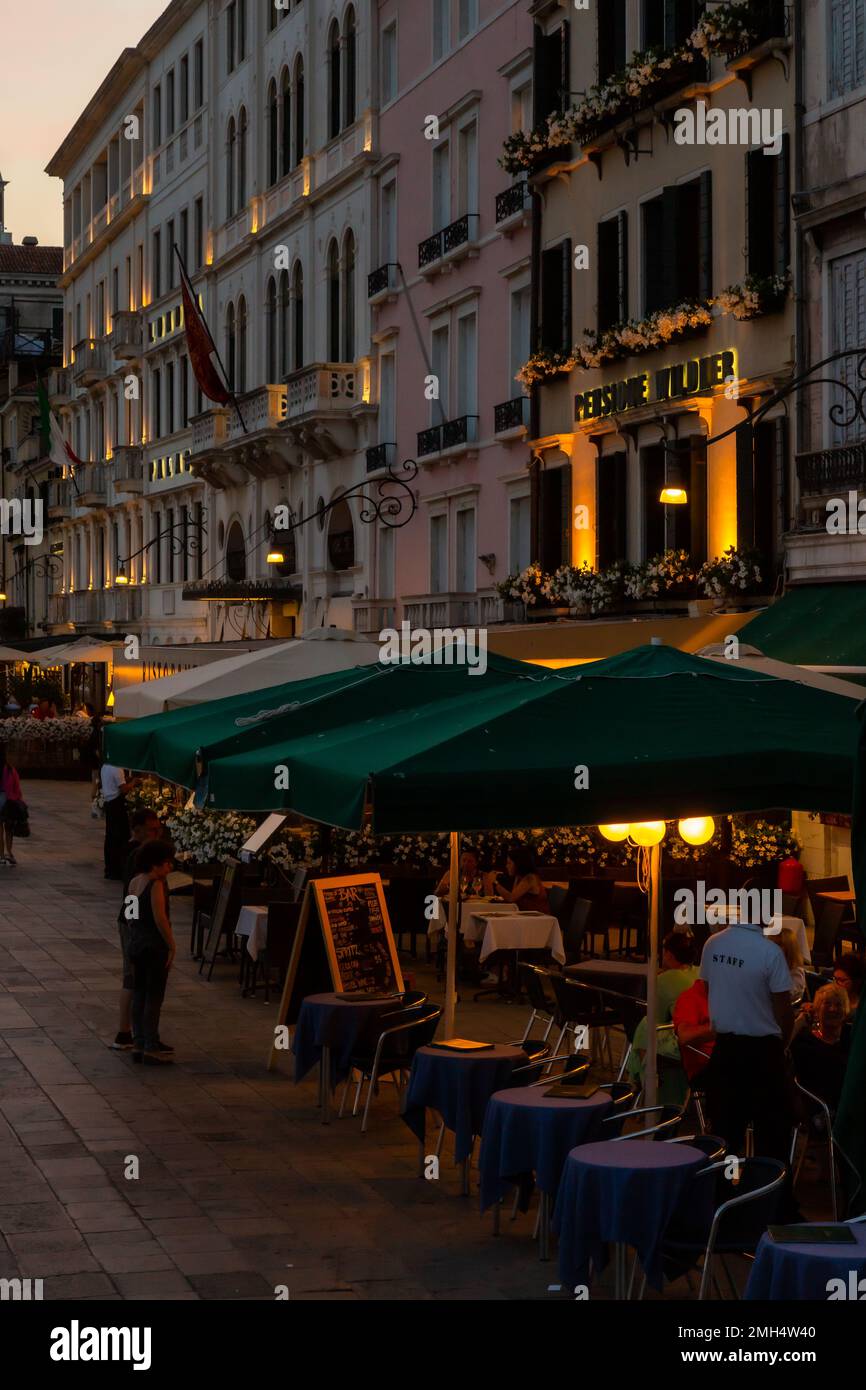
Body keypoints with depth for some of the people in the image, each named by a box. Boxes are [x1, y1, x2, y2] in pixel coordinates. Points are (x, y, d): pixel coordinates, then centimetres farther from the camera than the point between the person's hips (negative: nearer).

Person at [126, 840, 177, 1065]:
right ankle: (152, 1048, 2)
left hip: (135, 943, 8)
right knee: (154, 996, -1)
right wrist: (171, 945, -16)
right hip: (155, 945, -8)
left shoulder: (135, 882, 7)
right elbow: (160, 918, -22)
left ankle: (139, 1044, 18)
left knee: (139, 993, 13)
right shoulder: (156, 885, -18)